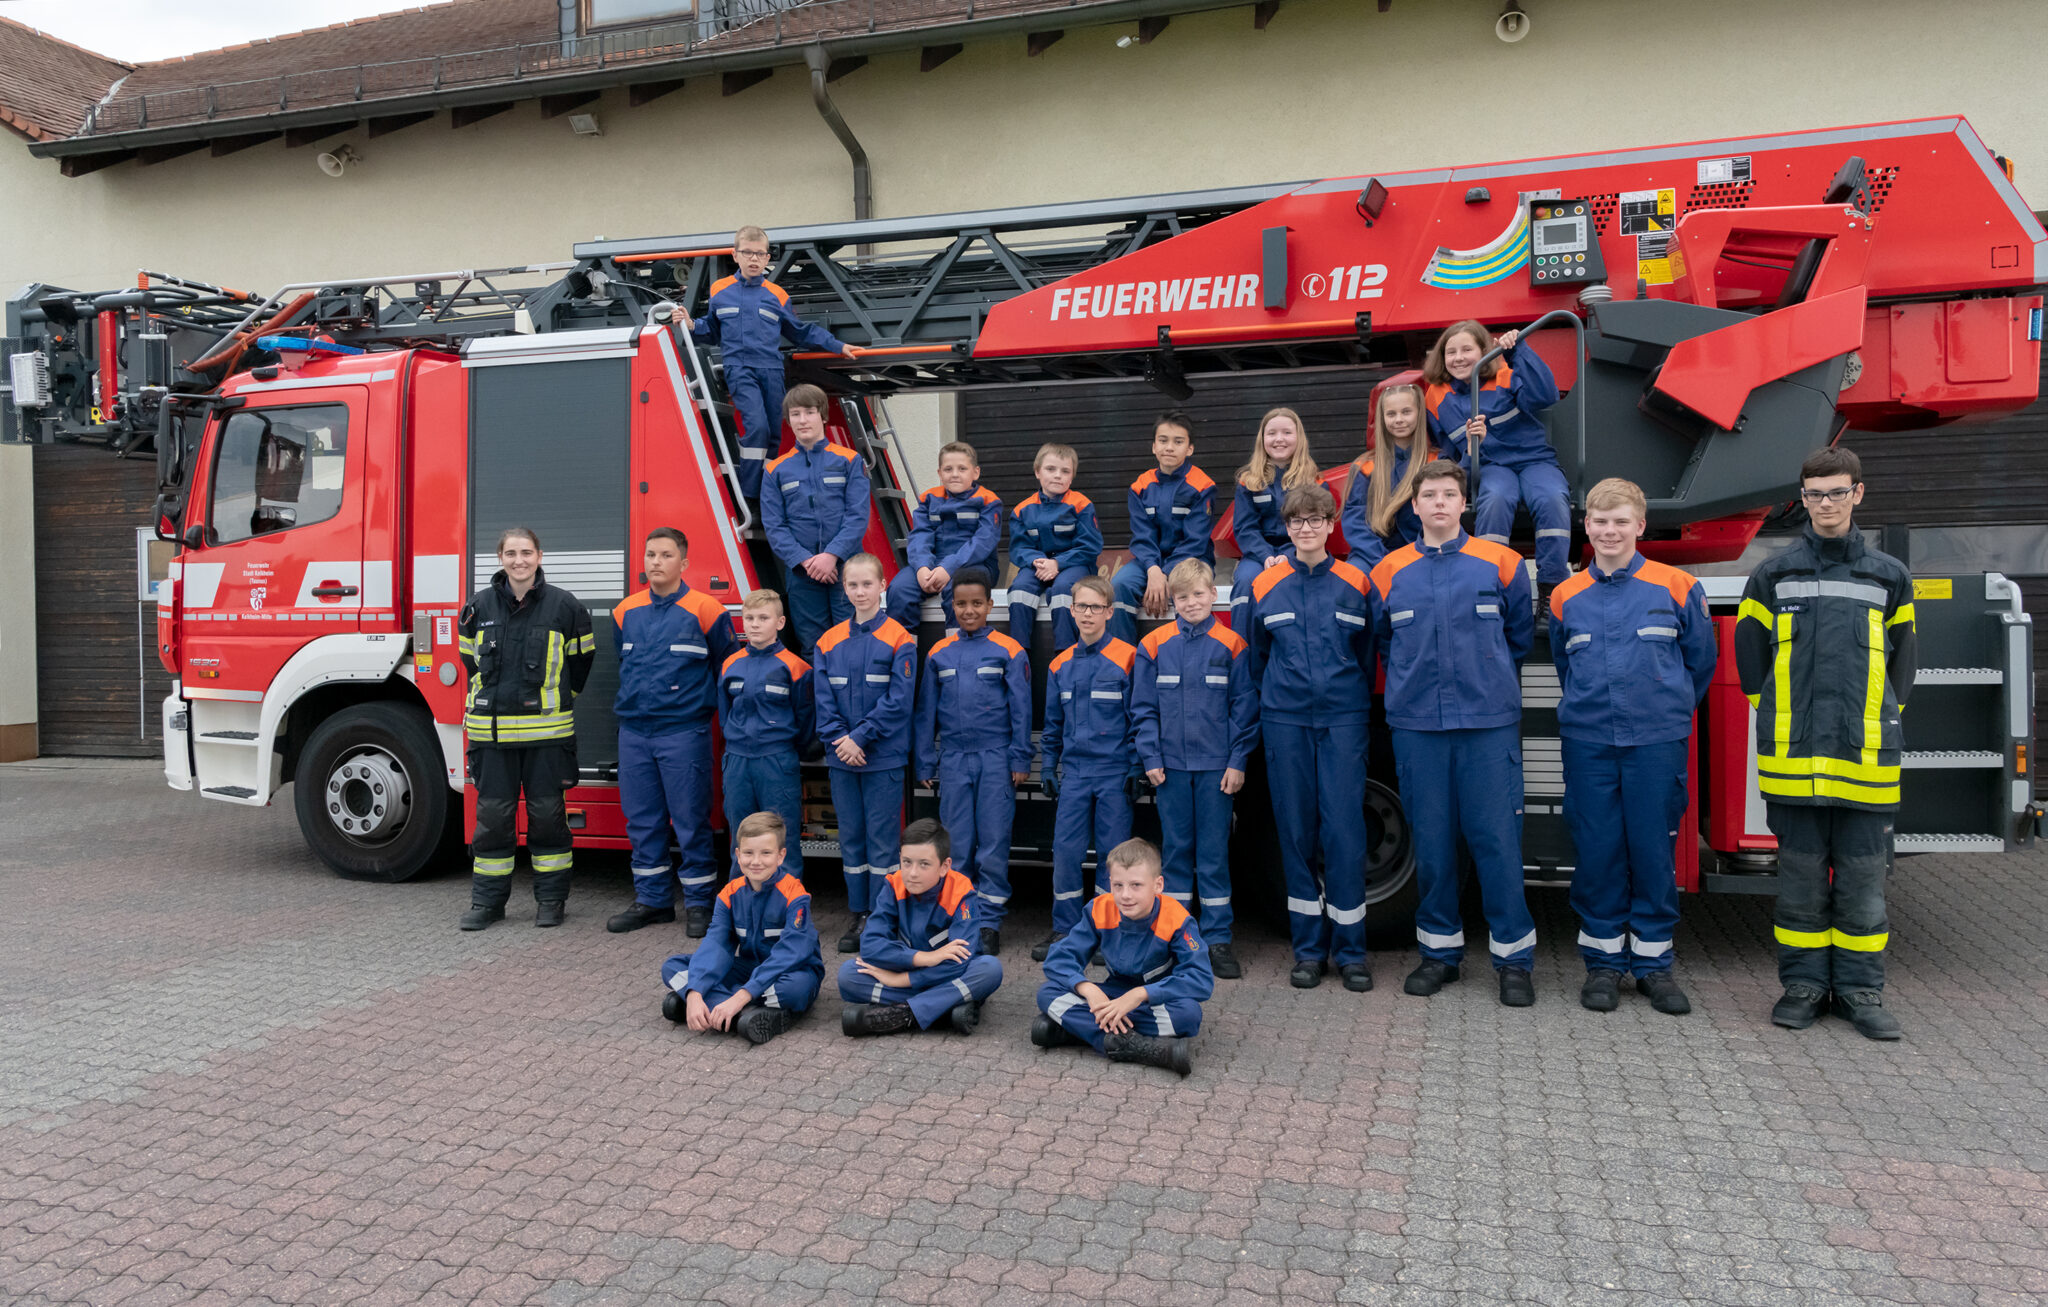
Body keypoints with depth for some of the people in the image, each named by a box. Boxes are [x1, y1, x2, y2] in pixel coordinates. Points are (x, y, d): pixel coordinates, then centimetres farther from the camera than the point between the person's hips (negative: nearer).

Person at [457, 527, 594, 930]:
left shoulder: (564, 606, -2)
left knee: (547, 813, 6)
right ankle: (488, 899, 18)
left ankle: (551, 897, 17)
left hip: (545, 729, -2)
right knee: (492, 814, 7)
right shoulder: (479, 606, 4)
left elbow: (581, 658, 10)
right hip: (491, 728, 2)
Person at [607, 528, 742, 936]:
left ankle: (699, 902, 8)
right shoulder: (626, 611, 10)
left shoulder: (705, 610, -5)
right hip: (634, 732, 5)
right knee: (642, 821, 10)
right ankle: (651, 899, 21)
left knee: (691, 820, -1)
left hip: (684, 731, -5)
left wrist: (704, 704, 5)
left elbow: (729, 667, 3)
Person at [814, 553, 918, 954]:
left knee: (882, 838, 0)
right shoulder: (829, 642, 8)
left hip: (883, 758, -4)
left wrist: (860, 737, -15)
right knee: (850, 838, 10)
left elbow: (898, 700, -10)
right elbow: (824, 700, 5)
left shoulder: (899, 639, -4)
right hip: (841, 757, 4)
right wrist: (839, 740, -9)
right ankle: (858, 916, 20)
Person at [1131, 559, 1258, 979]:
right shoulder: (1155, 646, 4)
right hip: (1170, 766, 2)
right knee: (1176, 849, 9)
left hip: (1216, 766, -1)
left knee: (1214, 851, 2)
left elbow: (1244, 707, 1)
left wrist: (1238, 761, -4)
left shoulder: (1231, 645, 0)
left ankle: (1218, 939, 10)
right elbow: (1143, 708, 6)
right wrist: (1150, 757, -1)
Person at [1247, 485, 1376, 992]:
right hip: (1286, 722, 1)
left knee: (1344, 829, -5)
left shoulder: (1354, 583, 4)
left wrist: (1356, 706, 9)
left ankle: (1350, 950, 6)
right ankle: (1308, 948, 14)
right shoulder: (1266, 587, 7)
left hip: (1343, 721, -1)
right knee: (1296, 831, 4)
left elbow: (1367, 654, 11)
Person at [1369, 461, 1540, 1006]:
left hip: (1489, 721, -1)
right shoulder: (1389, 572, 8)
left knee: (1496, 837, -2)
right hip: (1416, 723, 2)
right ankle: (1440, 951, 18)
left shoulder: (1501, 563, 4)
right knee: (1431, 841, 7)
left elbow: (1520, 635, 15)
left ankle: (1513, 957, 9)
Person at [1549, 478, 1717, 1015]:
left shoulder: (1676, 587, 1)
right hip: (1588, 743, 1)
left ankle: (1654, 963, 16)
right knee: (1597, 851, 4)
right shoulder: (1567, 596, 7)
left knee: (1654, 850, 3)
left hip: (1658, 742, -1)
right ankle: (1604, 961, 15)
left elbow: (1701, 659, 11)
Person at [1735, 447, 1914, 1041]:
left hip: (1866, 757, 1)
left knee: (1863, 875, 4)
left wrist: (1877, 724, 12)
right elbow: (1749, 658, 10)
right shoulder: (1773, 575, 6)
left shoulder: (1888, 576, 9)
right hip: (1794, 756, -1)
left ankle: (1860, 989, 15)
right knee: (1801, 873, 5)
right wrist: (1784, 722, 8)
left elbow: (1900, 661, 17)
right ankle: (1803, 983, 15)